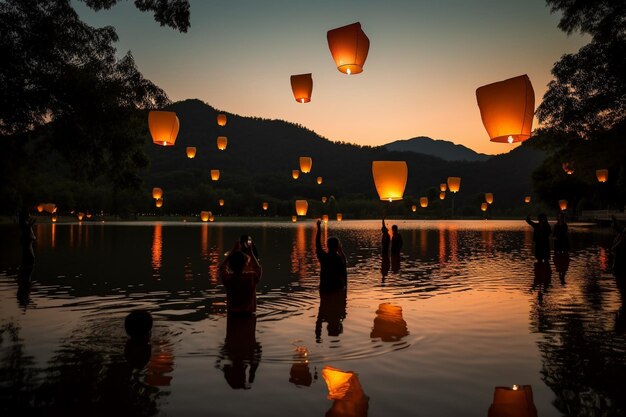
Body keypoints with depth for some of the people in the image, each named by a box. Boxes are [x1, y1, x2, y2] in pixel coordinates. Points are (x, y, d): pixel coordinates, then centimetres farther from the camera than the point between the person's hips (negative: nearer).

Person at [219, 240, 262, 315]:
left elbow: (221, 267, 9)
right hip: (248, 313, -1)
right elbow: (258, 268, 6)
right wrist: (251, 252, 9)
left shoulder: (227, 278, -14)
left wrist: (233, 251, 6)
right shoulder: (251, 277, -17)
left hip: (232, 313, 2)